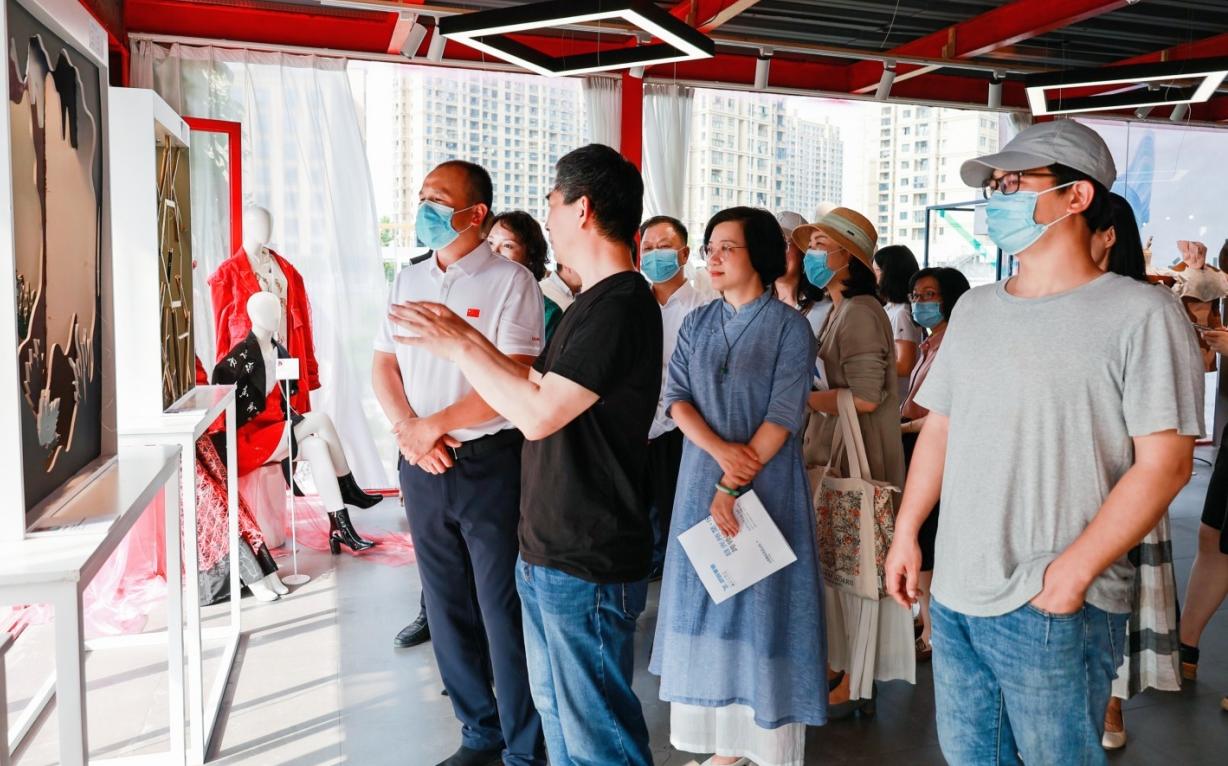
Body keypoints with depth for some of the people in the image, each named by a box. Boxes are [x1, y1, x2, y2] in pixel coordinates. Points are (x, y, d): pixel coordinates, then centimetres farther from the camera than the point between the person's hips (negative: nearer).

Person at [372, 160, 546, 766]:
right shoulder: (408, 280, 11)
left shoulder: (509, 281, -9)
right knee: (447, 607, 14)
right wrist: (408, 431, -7)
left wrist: (434, 425, -14)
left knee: (504, 611, 1)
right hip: (422, 466, 6)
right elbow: (383, 364, 10)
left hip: (489, 464, -6)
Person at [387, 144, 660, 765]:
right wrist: (470, 338, 15)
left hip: (586, 566, -10)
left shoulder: (621, 305, -20)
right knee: (557, 713, 23)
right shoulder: (594, 303, 13)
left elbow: (538, 415, -25)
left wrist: (459, 347, -14)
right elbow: (539, 385, 16)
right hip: (548, 553, 10)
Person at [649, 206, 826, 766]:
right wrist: (719, 448, -17)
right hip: (702, 482, 4)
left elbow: (784, 417, -11)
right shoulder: (698, 324, 9)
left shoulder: (788, 326, -4)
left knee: (762, 606, 0)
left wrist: (731, 487, -15)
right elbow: (676, 396, 2)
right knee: (709, 603, 6)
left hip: (766, 486, -4)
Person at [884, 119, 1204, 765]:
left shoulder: (1141, 313, -9)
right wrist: (905, 533, 10)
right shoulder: (974, 309, 11)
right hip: (952, 596, 6)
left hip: (1058, 611, -6)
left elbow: (1165, 462, -14)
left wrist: (1074, 571, -18)